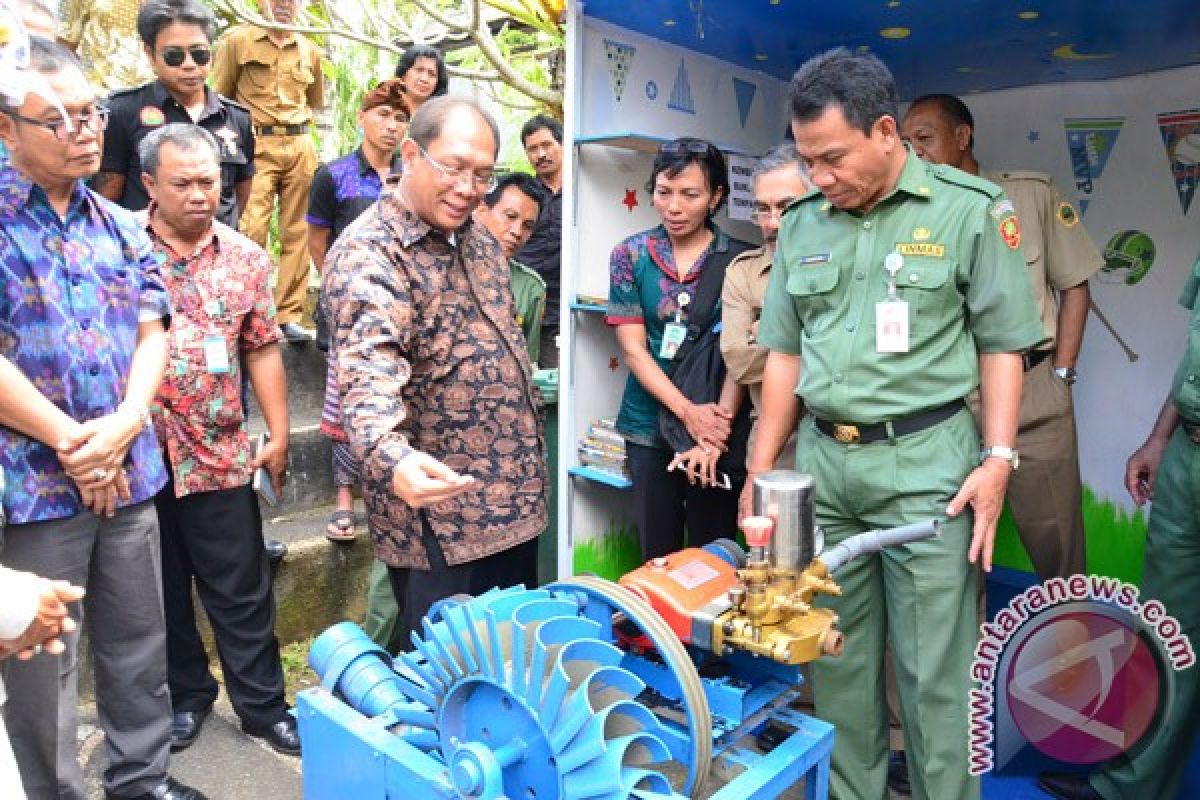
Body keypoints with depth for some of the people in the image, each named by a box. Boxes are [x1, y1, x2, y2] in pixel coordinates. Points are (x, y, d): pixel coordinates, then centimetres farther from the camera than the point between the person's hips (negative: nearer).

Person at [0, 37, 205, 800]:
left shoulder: (120, 226, 9)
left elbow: (153, 332, 4)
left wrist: (120, 429, -10)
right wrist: (71, 442, -13)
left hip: (130, 472, 5)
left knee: (140, 640, 16)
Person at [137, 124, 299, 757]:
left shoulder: (246, 258, 3)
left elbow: (262, 349, 7)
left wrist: (279, 434, 4)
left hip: (220, 454, 1)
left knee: (242, 592, 8)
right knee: (162, 591, 15)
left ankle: (263, 705, 24)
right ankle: (185, 697, 35)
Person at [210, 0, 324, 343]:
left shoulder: (309, 50, 15)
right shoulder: (237, 39, 3)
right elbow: (219, 97, 6)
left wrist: (295, 126, 16)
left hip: (301, 147, 4)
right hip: (257, 147, -4)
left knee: (297, 233, 1)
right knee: (252, 232, -12)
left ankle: (289, 316, 6)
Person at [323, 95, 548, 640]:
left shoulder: (478, 238, 7)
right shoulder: (367, 254, -18)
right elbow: (368, 370, -35)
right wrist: (391, 456, -53)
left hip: (515, 500, 8)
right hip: (439, 510, -8)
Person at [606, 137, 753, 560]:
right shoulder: (630, 254, 1)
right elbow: (632, 347, -4)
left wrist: (718, 429, -18)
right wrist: (688, 411, -16)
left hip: (717, 426, -1)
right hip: (650, 425, 1)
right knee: (657, 555, 12)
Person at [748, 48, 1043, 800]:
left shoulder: (970, 208, -2)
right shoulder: (802, 222, 9)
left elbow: (1002, 345, 1)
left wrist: (997, 459, -8)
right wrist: (761, 469, 10)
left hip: (925, 462, -4)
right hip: (822, 462, 4)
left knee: (935, 669, 4)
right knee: (836, 657, 14)